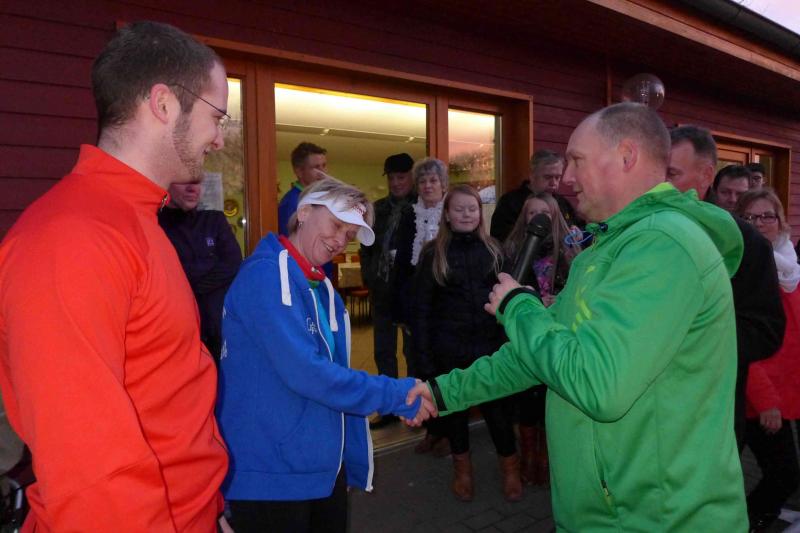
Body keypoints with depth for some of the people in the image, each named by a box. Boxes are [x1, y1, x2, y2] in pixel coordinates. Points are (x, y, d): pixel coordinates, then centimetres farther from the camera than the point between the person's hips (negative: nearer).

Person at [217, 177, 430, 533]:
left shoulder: (324, 290, 9)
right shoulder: (265, 275, -18)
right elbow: (304, 372, -27)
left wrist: (354, 461, 12)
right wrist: (398, 396, -19)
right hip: (270, 475, -8)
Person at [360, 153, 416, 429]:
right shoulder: (378, 209, 10)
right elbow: (366, 246, 15)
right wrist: (368, 277, 7)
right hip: (381, 288, 5)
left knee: (413, 349, 6)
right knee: (383, 351, 11)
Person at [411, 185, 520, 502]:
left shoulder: (493, 249, 4)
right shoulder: (433, 253, -2)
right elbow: (421, 307, -3)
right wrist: (424, 354, -8)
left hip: (490, 345, 1)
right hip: (450, 348, -1)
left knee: (497, 406, 5)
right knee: (455, 406, 12)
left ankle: (510, 467, 27)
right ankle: (462, 468, 33)